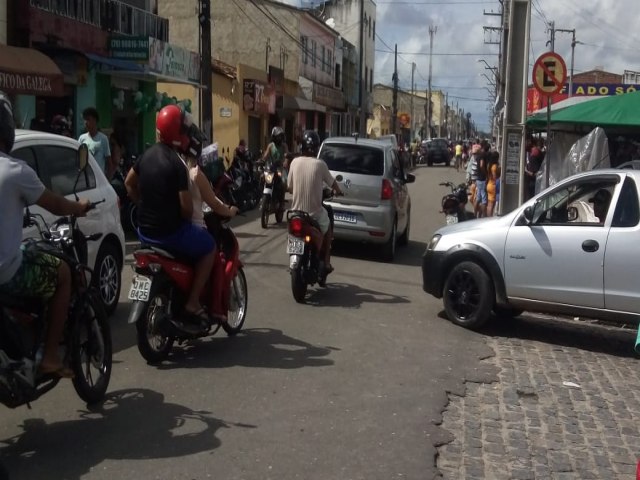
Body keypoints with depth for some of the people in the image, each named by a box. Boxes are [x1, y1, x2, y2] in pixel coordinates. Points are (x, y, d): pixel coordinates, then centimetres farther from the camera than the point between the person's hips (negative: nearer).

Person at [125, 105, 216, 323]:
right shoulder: (177, 164, -19)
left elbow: (129, 183, 18)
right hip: (169, 232, -8)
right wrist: (187, 221, 0)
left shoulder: (148, 154, 5)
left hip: (144, 230, 8)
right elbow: (186, 207, -20)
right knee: (209, 247, 13)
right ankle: (193, 303, 7)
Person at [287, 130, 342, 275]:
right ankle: (326, 261, 22)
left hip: (297, 210, 3)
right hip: (315, 212, -3)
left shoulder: (295, 163, -4)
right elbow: (332, 183, 3)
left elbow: (290, 187, 5)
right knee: (327, 228, 28)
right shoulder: (319, 164, -12)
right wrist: (338, 191, 26)